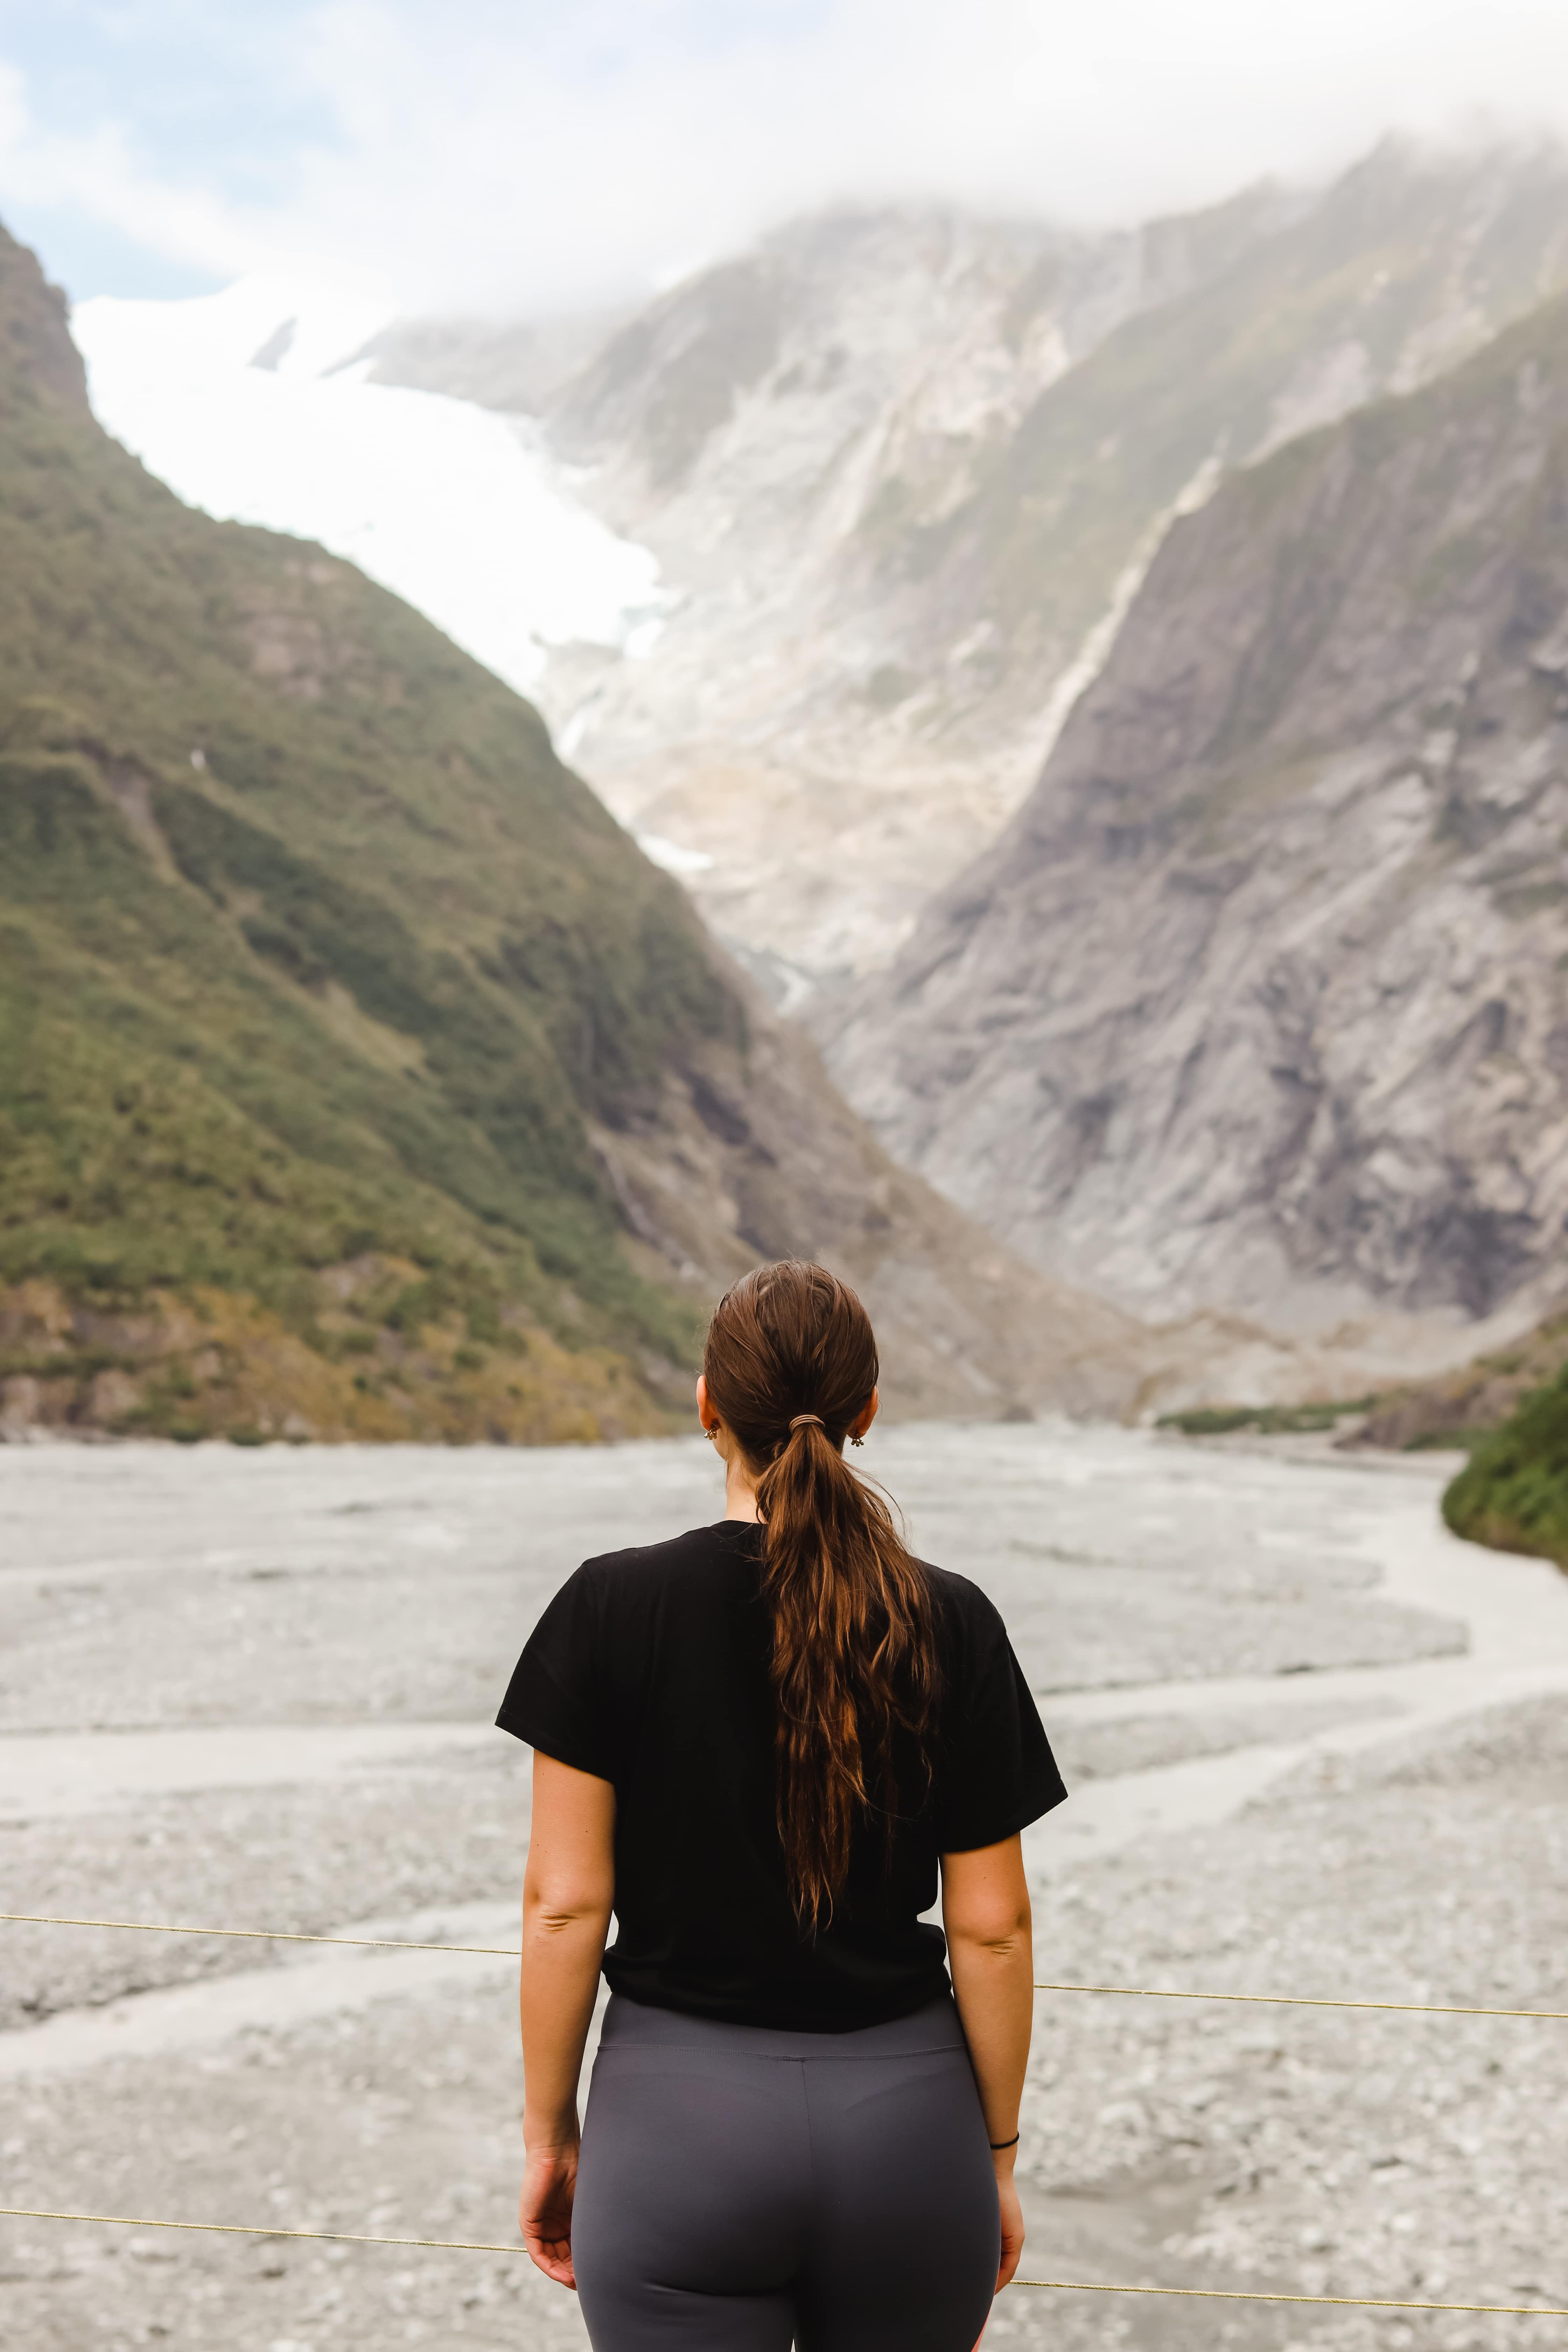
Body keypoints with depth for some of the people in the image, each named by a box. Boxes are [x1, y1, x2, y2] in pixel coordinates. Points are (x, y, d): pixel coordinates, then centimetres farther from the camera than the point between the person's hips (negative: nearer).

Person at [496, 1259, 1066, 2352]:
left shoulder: (612, 1607, -9)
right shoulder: (951, 1625, -5)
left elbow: (566, 1906, -7)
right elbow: (991, 1926, -2)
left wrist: (549, 2133, 5)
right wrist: (998, 2154, 9)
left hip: (682, 2117, -1)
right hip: (906, 2117, 2)